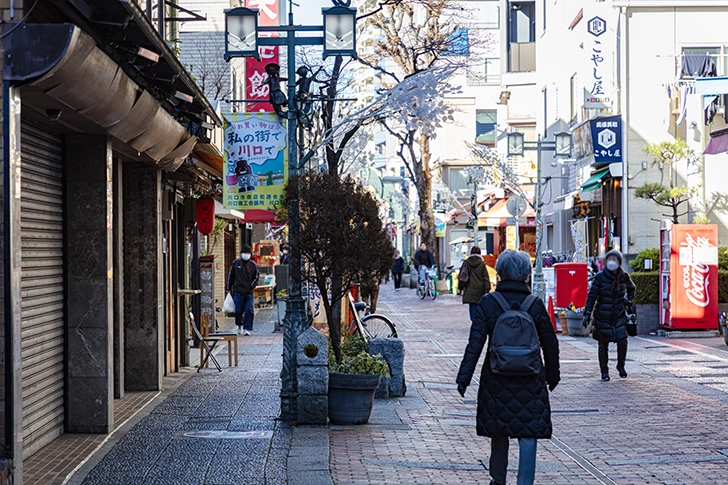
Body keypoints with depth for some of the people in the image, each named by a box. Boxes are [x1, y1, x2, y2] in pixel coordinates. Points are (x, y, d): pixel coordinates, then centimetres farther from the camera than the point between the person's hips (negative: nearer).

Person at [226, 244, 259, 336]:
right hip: (238, 291, 0)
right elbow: (230, 276, 11)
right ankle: (239, 326, 29)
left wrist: (252, 285, -3)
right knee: (238, 311, 4)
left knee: (249, 310, -9)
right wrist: (229, 288, 10)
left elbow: (256, 278, 12)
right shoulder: (236, 263, 4)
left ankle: (247, 329, -2)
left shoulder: (253, 265, 3)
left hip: (250, 292, 0)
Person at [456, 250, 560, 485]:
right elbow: (550, 344, 5)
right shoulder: (535, 305, -3)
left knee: (499, 431, 17)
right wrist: (552, 375, 19)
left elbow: (475, 342, -9)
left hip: (496, 379, 1)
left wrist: (464, 377, -5)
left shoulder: (488, 303, -6)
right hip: (530, 381, -1)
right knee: (528, 434, 3)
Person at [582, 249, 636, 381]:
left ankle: (621, 366, 13)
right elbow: (592, 296, -7)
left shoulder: (624, 277, 2)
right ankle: (604, 371, 14)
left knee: (622, 340, -11)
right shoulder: (600, 277, -7)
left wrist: (628, 301, 12)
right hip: (602, 315, -2)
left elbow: (631, 288, 24)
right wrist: (587, 314, -13)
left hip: (619, 315, 2)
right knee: (603, 344, 3)